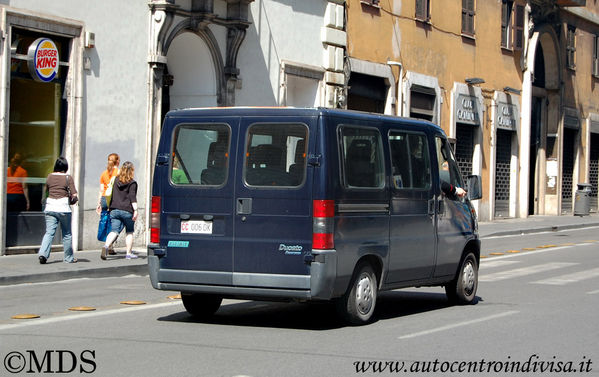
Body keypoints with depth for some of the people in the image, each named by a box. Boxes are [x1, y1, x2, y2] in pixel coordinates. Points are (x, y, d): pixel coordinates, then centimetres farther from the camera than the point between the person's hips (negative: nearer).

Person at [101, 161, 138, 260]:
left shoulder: (116, 180, 11)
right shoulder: (132, 183, -5)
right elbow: (132, 197, -14)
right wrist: (135, 210, -16)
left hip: (114, 210, 4)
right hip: (127, 211, -4)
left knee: (114, 231, -1)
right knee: (129, 232, 12)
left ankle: (106, 246, -26)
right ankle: (129, 253, 14)